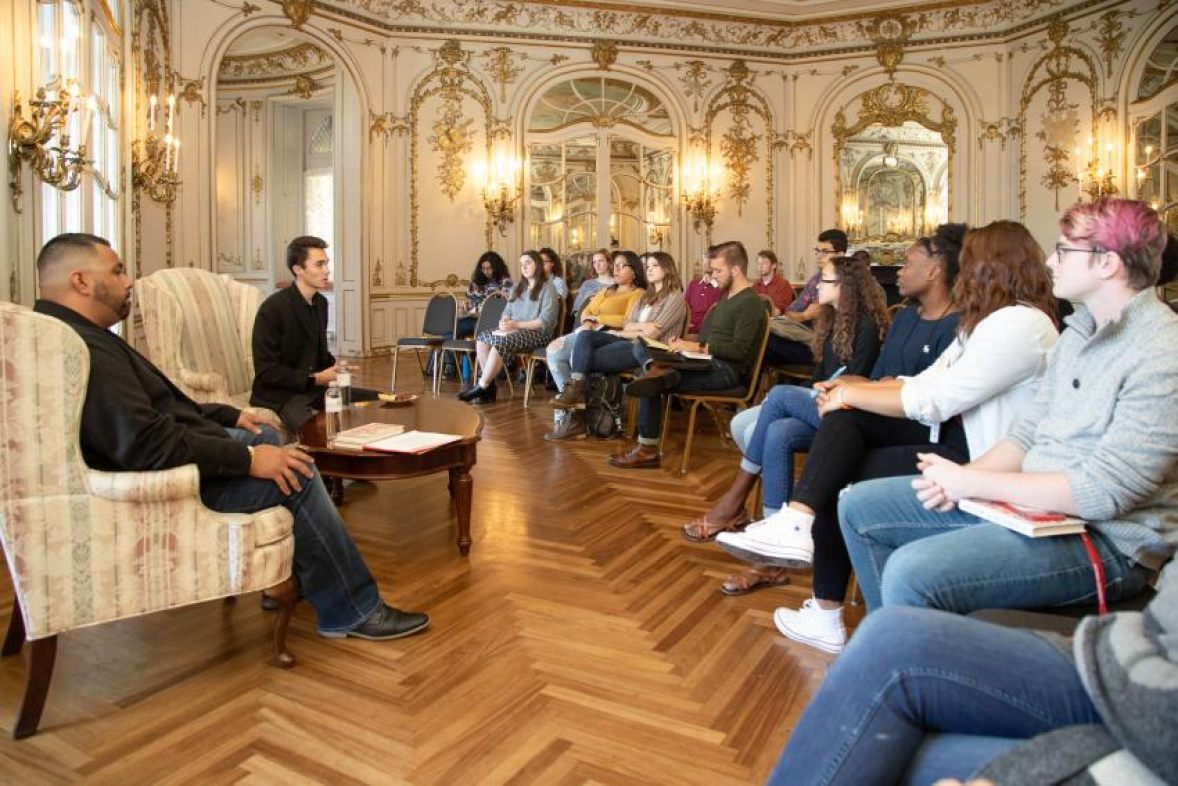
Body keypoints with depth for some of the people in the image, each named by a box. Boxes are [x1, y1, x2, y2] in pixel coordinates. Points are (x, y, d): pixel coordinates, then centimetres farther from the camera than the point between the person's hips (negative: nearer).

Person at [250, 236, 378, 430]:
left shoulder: (321, 302, 9)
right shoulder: (273, 308, -15)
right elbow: (265, 372, -16)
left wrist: (335, 366, -1)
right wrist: (315, 378, -19)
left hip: (316, 387, 8)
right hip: (280, 393, -8)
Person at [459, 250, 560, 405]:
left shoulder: (547, 288, -1)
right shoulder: (518, 287, 23)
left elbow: (545, 321, -11)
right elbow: (507, 311, 20)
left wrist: (516, 325, -18)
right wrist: (504, 322, -6)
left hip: (537, 333, -7)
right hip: (515, 331, 7)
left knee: (501, 341, -33)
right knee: (482, 337, -19)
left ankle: (481, 387, -25)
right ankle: (489, 385, -22)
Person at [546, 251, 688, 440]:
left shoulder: (675, 298, 0)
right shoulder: (645, 296, 26)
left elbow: (653, 334, -10)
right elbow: (626, 326, 13)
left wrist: (625, 333, 0)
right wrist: (642, 326, -8)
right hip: (629, 341, 8)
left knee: (586, 359, -20)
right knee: (585, 336, -19)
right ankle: (574, 390, -31)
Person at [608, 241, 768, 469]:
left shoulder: (751, 303, -9)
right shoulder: (727, 297, 21)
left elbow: (740, 350, -19)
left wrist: (699, 347, -17)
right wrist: (685, 343, 5)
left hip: (727, 370, -10)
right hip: (709, 363, 10)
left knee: (653, 384, -22)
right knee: (640, 346, 0)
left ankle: (647, 449, -17)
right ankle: (658, 369, -29)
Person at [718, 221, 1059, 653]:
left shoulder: (1021, 324, -17)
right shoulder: (989, 321, 16)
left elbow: (933, 400, -22)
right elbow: (926, 382, 9)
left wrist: (851, 395, -11)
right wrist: (852, 390, -4)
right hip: (952, 434, 9)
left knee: (839, 479, -15)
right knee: (844, 418, -12)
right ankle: (797, 524, -21)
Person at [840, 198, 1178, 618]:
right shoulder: (1080, 330, 11)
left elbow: (1104, 492, -23)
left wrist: (970, 482, -18)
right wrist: (958, 478, -7)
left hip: (1103, 539, -9)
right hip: (1024, 499, 9)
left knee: (911, 574, -31)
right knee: (861, 505, 5)